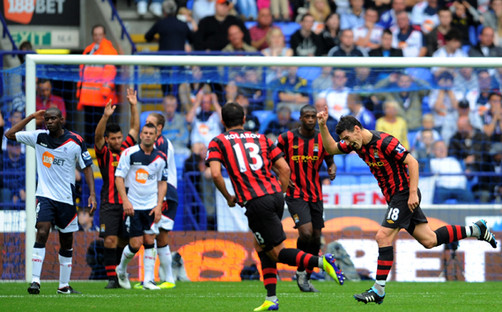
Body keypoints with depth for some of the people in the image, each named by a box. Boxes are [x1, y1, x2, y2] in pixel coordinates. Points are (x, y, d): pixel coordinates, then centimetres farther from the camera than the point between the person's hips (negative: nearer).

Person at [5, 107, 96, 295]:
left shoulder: (75, 142, -4)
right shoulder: (39, 137, 1)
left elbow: (87, 167, 2)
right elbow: (10, 134, 7)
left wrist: (92, 194, -7)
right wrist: (31, 117, 0)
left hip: (66, 199, 1)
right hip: (45, 196, -1)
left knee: (66, 242, 9)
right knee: (42, 233, -20)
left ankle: (64, 286, 20)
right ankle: (35, 281, -23)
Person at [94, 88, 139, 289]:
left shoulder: (126, 148, 12)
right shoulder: (104, 152, 2)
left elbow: (134, 128, 16)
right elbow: (98, 136, -15)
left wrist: (133, 106, 6)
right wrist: (105, 117, -29)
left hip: (127, 202, 4)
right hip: (109, 203, -4)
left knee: (124, 241, 5)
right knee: (110, 240, -11)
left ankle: (121, 275, 13)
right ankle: (111, 278, -9)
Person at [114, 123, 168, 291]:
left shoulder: (161, 157, 5)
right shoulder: (129, 153, -6)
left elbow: (162, 182, 12)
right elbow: (119, 177, -5)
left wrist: (159, 206, 2)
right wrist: (125, 201, -14)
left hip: (152, 206, 3)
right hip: (133, 206, -3)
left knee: (149, 241, -3)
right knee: (136, 244, -6)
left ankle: (148, 280, 1)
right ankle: (121, 269, 22)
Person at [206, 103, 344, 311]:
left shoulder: (218, 143, 9)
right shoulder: (260, 138, 20)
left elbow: (215, 174, -7)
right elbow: (284, 168, 11)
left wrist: (228, 197, 7)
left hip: (255, 201, -5)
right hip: (275, 195, 5)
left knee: (277, 253, -2)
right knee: (261, 247, 21)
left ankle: (321, 262, -24)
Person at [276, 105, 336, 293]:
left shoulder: (322, 140, 3)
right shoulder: (287, 138, -4)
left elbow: (330, 161, 11)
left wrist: (332, 169, -12)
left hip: (316, 196, 4)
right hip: (295, 194, -4)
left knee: (316, 238, 6)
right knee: (306, 233, -20)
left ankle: (306, 279, 20)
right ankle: (301, 271, 1)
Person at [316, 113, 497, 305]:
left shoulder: (384, 142, -21)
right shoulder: (357, 144, 4)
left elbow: (412, 162, -20)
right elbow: (331, 148, 11)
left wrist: (413, 193, -24)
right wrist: (322, 126, -4)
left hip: (404, 194, -9)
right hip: (394, 197, 9)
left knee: (383, 237, -15)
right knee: (429, 241, 9)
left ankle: (378, 290, -13)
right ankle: (475, 230, 22)